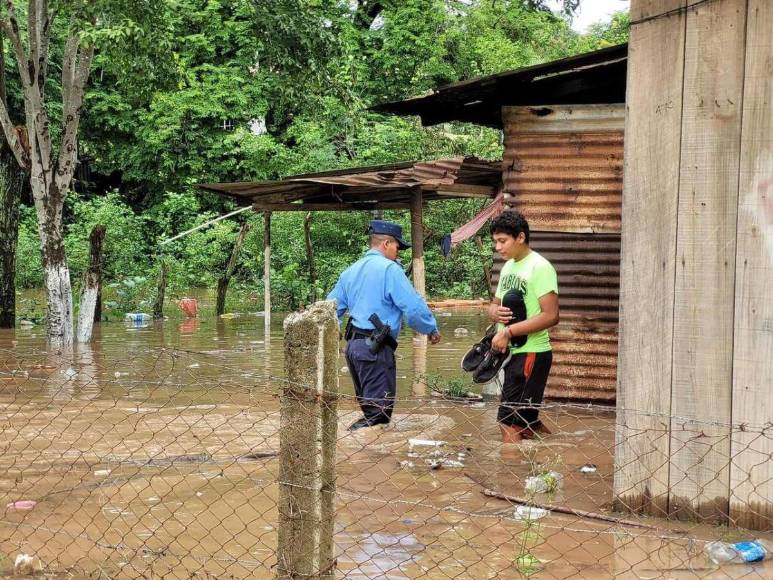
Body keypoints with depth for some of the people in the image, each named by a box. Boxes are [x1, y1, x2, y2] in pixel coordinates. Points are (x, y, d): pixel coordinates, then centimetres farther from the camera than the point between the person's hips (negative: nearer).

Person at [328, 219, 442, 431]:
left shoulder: (351, 271, 16)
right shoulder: (389, 269, -9)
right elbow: (413, 307, -14)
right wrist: (432, 330, 1)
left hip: (353, 345, 9)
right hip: (376, 348, -9)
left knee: (369, 408, 18)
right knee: (378, 413, -7)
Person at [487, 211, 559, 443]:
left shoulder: (539, 268, -13)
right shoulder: (508, 266, 13)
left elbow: (550, 315, -22)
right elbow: (494, 304, 22)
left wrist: (508, 332, -21)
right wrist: (495, 313, -4)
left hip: (531, 353, -9)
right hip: (511, 352, 9)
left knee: (508, 422, -10)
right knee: (528, 423, 16)